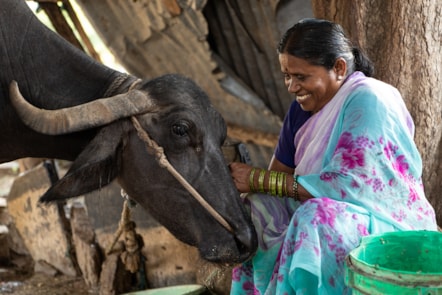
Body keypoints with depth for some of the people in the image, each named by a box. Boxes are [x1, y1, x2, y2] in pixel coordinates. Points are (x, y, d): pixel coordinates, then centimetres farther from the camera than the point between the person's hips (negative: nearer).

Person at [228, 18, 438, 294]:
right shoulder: (304, 106, 2)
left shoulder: (370, 101, -21)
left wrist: (259, 179, -23)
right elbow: (282, 173, 3)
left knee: (315, 219, -33)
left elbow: (345, 186, -27)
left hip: (390, 227, -7)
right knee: (256, 210, -10)